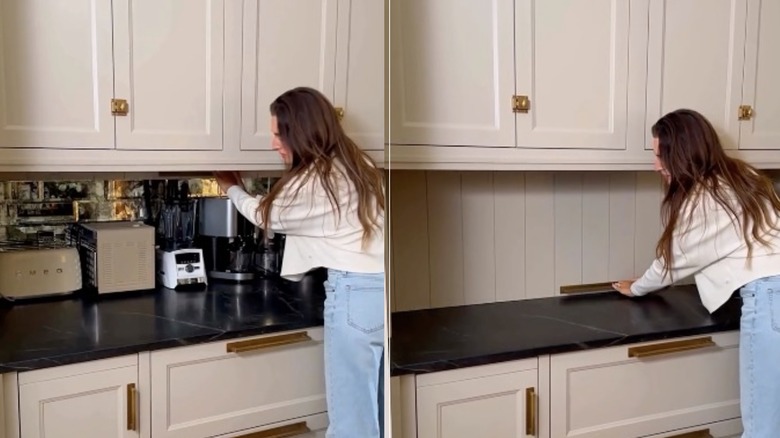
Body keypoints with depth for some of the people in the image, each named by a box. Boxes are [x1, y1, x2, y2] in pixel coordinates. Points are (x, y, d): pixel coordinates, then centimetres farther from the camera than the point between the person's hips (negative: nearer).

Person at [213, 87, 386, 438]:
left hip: (355, 293, -8)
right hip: (381, 288, 8)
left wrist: (232, 188, 28)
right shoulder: (357, 165, 14)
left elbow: (266, 215, 10)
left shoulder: (311, 181, -9)